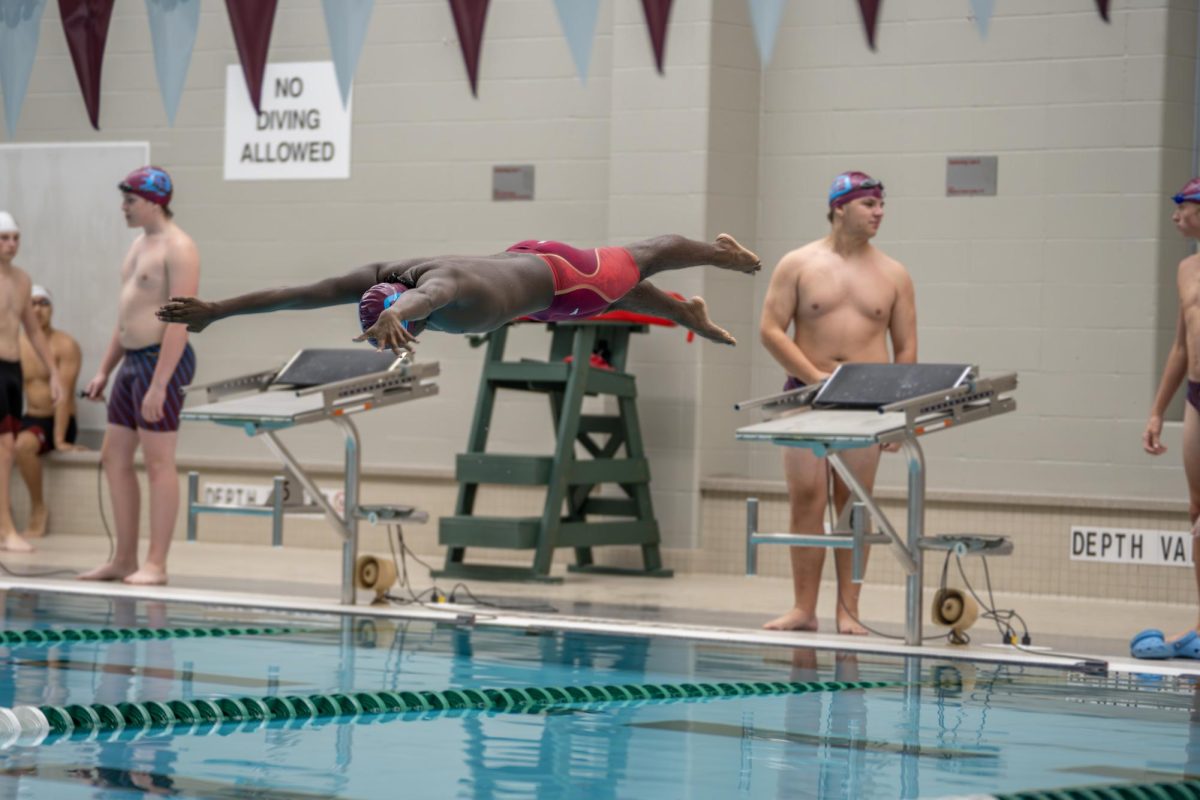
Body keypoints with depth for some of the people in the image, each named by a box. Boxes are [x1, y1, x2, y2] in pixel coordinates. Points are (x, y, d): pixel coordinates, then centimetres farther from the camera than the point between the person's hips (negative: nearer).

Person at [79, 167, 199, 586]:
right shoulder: (140, 244, 17)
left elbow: (180, 322, -20)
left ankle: (155, 564, -3)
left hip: (162, 361, -10)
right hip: (132, 361, 10)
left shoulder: (178, 249, -13)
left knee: (158, 461, -6)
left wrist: (159, 385, -24)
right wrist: (104, 370, 19)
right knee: (115, 457, 10)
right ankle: (124, 559, 15)